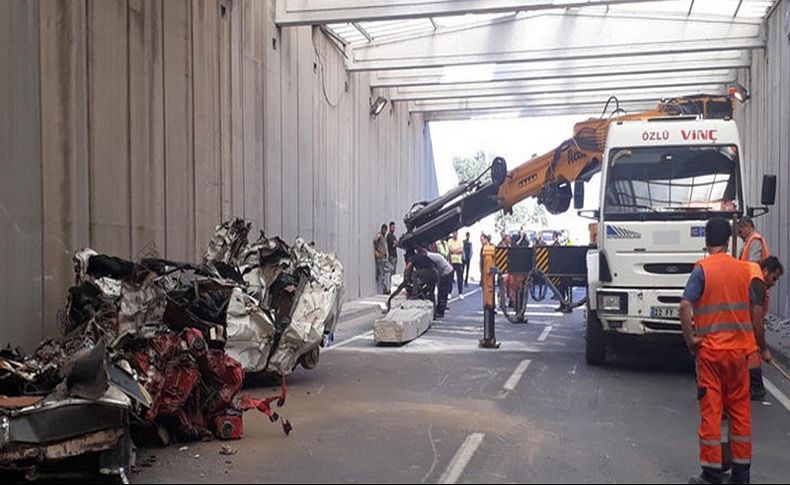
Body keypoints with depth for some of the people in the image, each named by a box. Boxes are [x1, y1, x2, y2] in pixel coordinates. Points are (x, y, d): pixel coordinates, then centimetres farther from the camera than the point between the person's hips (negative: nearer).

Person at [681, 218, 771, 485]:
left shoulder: (702, 268, -7)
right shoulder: (744, 269, 5)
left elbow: (685, 306, -20)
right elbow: (755, 313, 10)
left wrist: (690, 339, -9)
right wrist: (763, 348, 20)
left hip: (710, 350, -3)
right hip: (739, 350, 4)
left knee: (711, 411, 2)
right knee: (741, 410, 12)